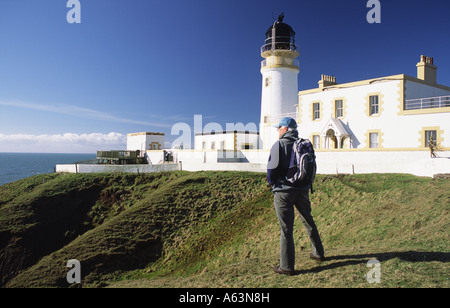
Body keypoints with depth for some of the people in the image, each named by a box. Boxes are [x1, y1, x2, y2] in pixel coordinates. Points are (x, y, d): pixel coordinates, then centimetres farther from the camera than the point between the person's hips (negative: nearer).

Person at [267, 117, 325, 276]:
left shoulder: (279, 144, -10)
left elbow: (272, 168, -15)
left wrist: (272, 184, 3)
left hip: (284, 191, -6)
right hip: (302, 190, 6)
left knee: (286, 228, -1)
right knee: (308, 222, 22)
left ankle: (287, 266, 6)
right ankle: (318, 253, 36)